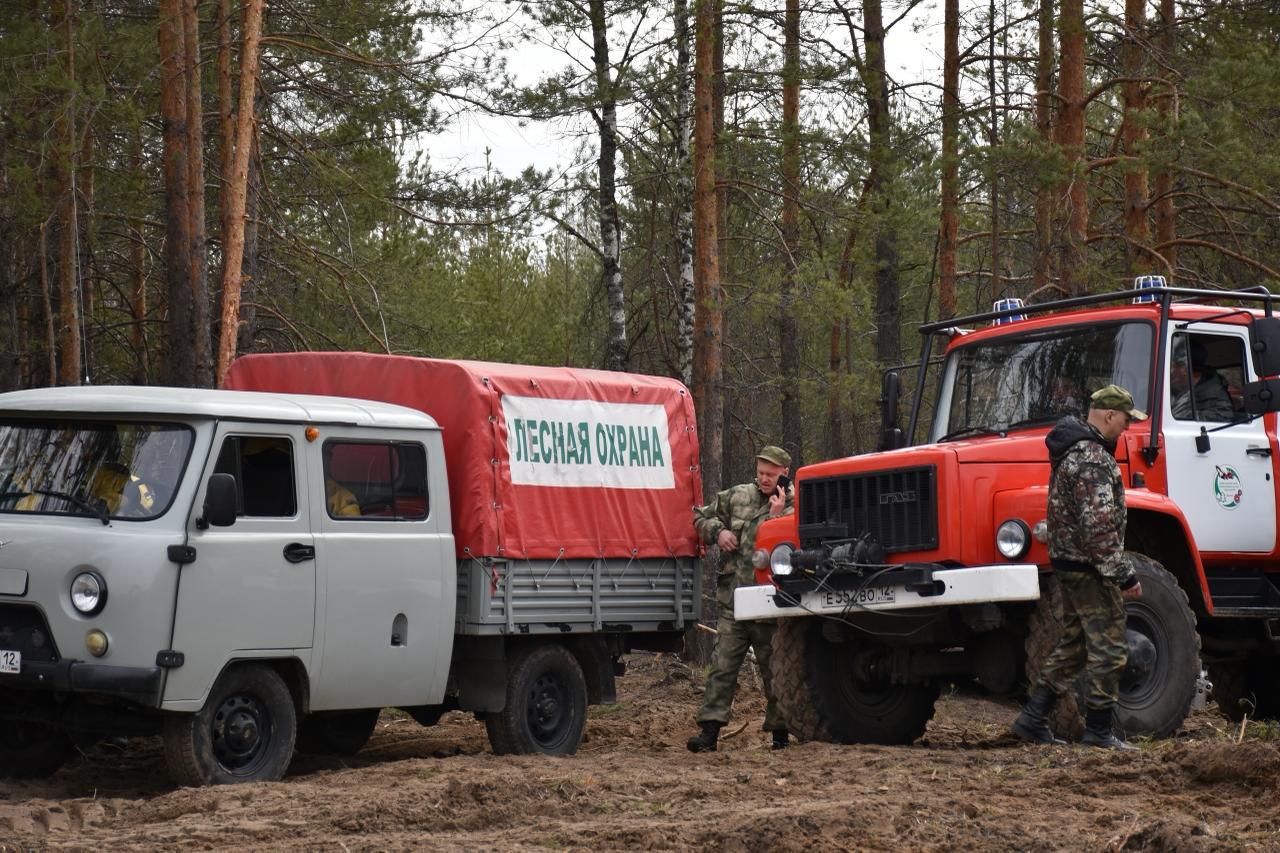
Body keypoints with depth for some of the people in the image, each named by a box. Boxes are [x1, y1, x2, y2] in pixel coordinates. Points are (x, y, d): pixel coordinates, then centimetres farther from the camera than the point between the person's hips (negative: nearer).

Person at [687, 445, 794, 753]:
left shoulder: (794, 508, -1)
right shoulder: (736, 496, 10)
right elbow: (701, 517, 22)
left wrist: (776, 515, -19)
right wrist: (718, 531, 3)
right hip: (733, 603, 3)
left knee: (774, 670, 7)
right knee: (722, 667, -2)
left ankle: (779, 733, 18)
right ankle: (709, 731, -4)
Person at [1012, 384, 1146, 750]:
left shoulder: (1071, 450, 15)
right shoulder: (1092, 459, -19)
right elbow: (1099, 527, -25)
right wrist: (1123, 575, -21)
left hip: (1069, 563, 10)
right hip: (1091, 568, -10)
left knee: (1073, 645, 16)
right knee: (1108, 650, -3)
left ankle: (1032, 719, 15)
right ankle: (1099, 731, 3)